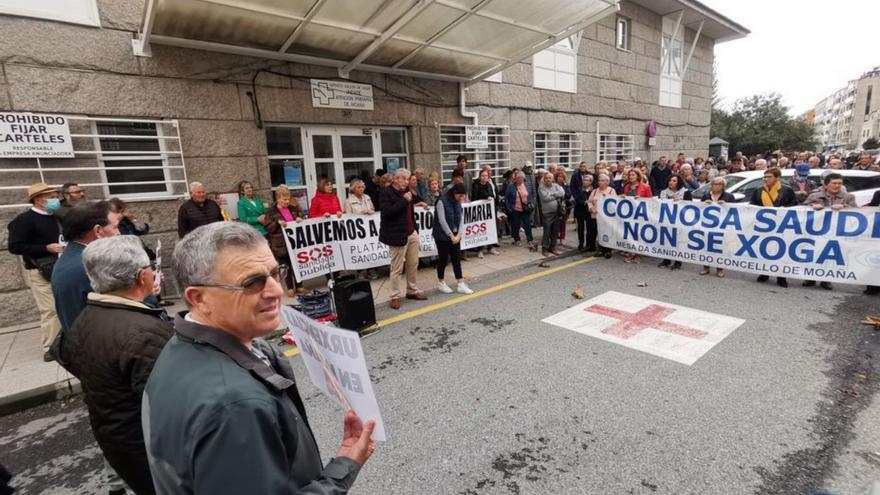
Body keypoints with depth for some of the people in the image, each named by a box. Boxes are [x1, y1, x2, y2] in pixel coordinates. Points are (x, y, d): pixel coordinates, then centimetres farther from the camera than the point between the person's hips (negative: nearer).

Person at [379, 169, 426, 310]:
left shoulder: (406, 192, 16)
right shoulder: (386, 193, -9)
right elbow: (386, 212, -22)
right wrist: (404, 200, -22)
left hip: (412, 233, 8)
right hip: (398, 235, -8)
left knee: (413, 264, 13)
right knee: (397, 268, 0)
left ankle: (412, 291, 27)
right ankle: (395, 297, 11)